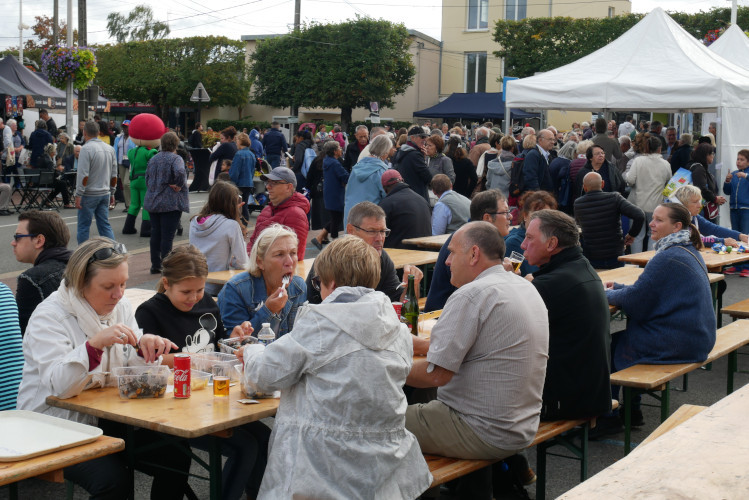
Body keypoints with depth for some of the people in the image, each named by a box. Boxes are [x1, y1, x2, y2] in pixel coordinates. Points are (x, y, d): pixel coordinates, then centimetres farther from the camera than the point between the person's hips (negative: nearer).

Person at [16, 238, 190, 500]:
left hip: (107, 418, 6)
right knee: (112, 478, -29)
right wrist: (95, 343, -40)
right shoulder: (49, 316, -15)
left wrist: (145, 347, -14)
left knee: (177, 456, -14)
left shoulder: (119, 307, 5)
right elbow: (59, 386, -27)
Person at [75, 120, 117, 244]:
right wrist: (112, 193, 21)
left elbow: (83, 175, -18)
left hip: (89, 194, -6)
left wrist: (78, 195, -14)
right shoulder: (109, 149, 8)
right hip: (105, 193, 6)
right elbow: (114, 175, 13)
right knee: (105, 225, 8)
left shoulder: (86, 148, -13)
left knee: (84, 226, 3)